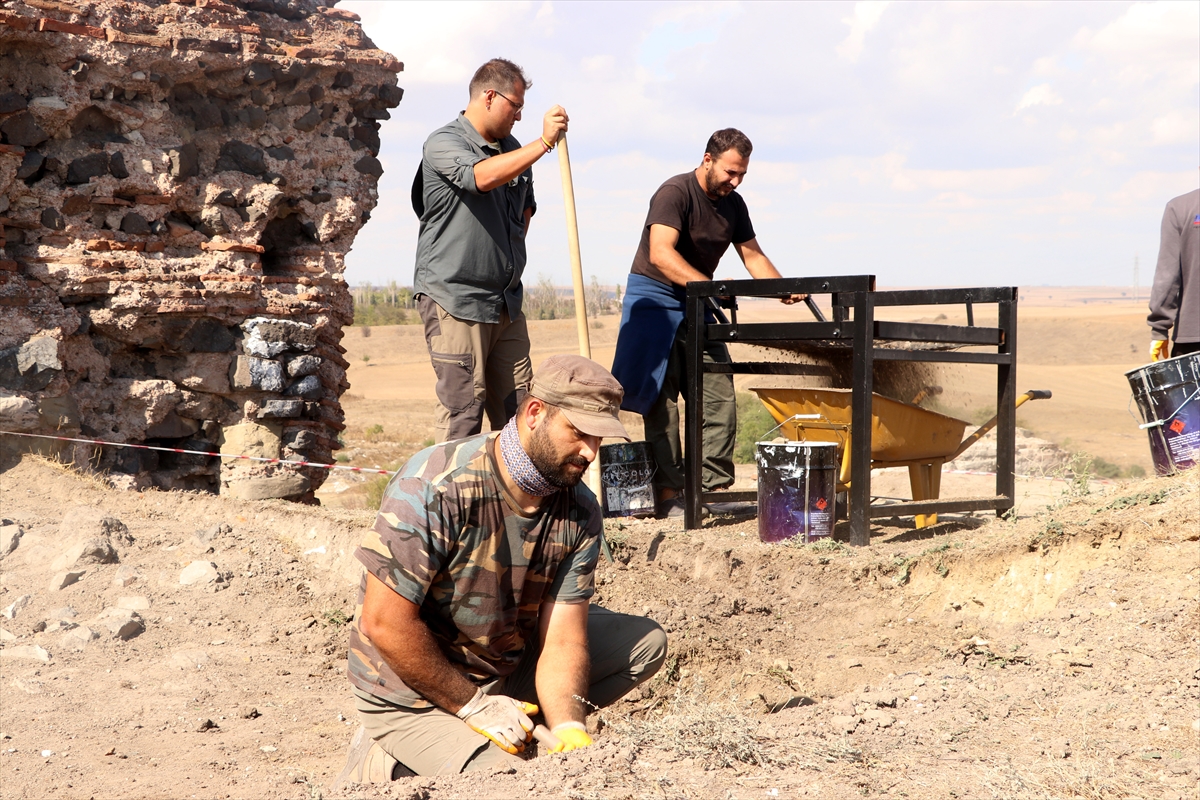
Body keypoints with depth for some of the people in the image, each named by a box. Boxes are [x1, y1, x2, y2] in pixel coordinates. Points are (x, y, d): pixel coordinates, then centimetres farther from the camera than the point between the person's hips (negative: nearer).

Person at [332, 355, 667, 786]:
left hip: (507, 665, 7)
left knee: (646, 640, -1)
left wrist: (568, 730, -29)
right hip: (412, 692, -7)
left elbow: (561, 638, -11)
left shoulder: (579, 512, -8)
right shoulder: (435, 488, -27)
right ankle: (386, 762, 1)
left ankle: (509, 728, -2)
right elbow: (385, 623, -25)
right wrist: (472, 705, -18)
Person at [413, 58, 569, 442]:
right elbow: (482, 176, -27)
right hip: (455, 299, -7)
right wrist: (544, 142, -27)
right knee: (463, 405, -8)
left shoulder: (513, 149, 17)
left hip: (506, 302, 7)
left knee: (516, 406, 7)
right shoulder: (443, 143, -6)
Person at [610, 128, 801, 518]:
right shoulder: (675, 193, -17)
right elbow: (661, 254, -30)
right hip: (655, 298, -7)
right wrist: (710, 286, -40)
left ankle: (713, 486, 1)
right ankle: (668, 493, -4)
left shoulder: (733, 204, 7)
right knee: (661, 399, -7)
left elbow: (753, 255, 12)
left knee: (719, 395, -3)